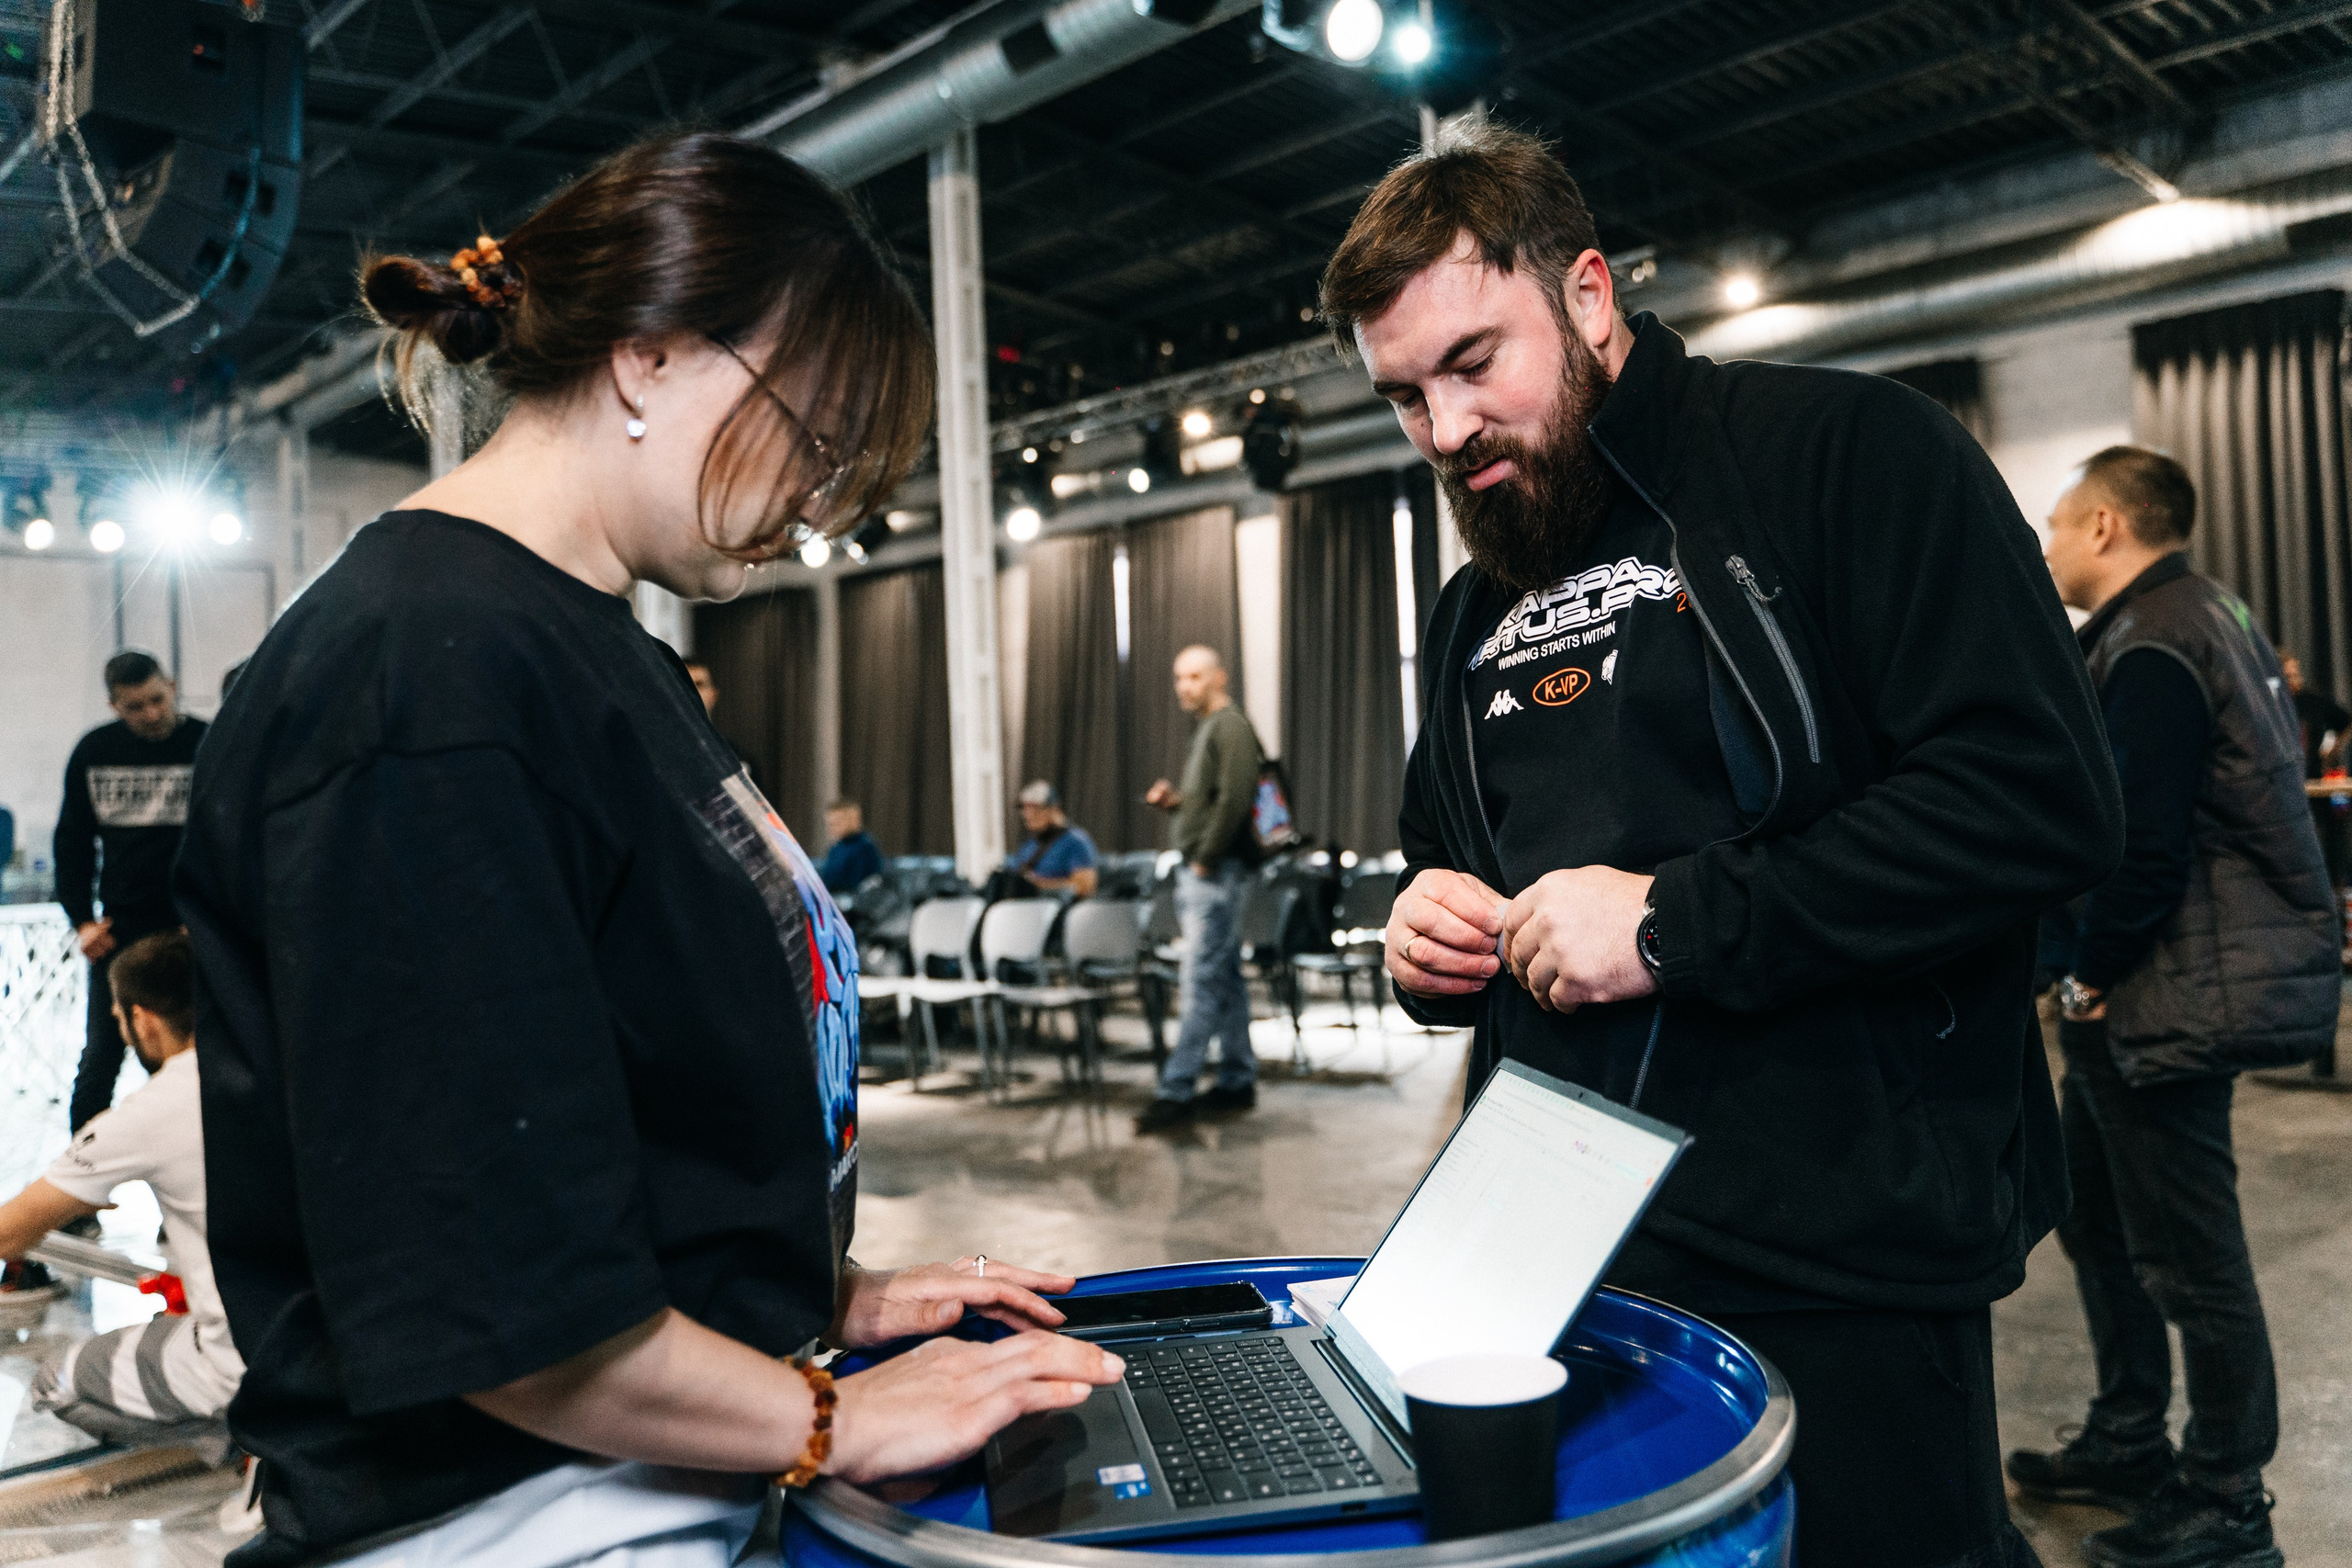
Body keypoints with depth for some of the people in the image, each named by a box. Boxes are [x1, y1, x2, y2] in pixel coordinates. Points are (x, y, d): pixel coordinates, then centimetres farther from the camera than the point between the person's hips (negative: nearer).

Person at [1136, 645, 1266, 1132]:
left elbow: (1234, 800, -21)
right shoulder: (1205, 729, 20)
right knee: (1225, 978, 13)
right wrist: (1175, 800, 7)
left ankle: (1177, 1091, -9)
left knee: (1199, 982, -10)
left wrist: (1205, 860, -18)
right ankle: (1237, 1081, 19)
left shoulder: (1230, 727, -11)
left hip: (1215, 872, -10)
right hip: (1198, 873, 10)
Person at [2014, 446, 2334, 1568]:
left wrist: (2093, 976, -12)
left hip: (2172, 999, -11)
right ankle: (2127, 1443, 33)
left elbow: (2143, 845, -25)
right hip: (2172, 988, 11)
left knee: (2186, 1254, 1)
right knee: (2097, 1213, 19)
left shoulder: (2152, 648, -18)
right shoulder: (2204, 615, 15)